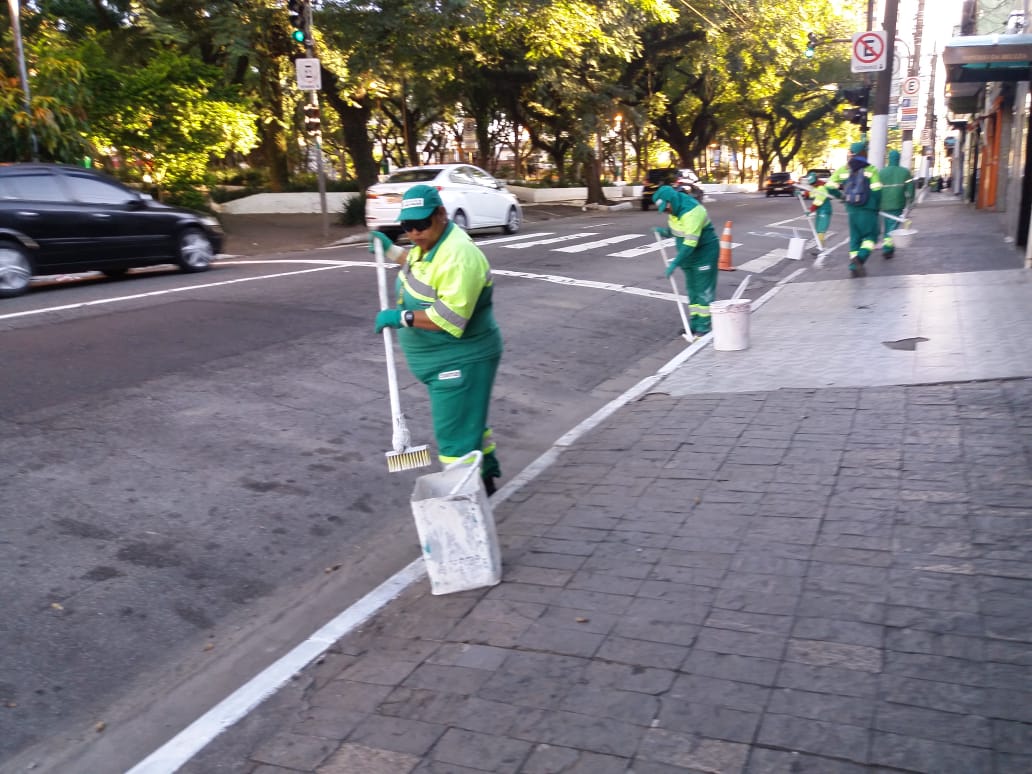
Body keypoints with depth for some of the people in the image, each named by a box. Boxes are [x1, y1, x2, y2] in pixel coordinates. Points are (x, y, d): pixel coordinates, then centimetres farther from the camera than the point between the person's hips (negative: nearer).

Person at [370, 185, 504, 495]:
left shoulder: (458, 256, -28)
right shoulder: (430, 242, 4)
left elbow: (450, 319, -34)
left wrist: (400, 317, -29)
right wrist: (390, 250, 22)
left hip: (461, 359, -11)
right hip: (447, 358, 11)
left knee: (456, 432, -6)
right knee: (468, 419, 23)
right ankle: (484, 477, 39)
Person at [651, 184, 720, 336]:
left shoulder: (692, 212, -29)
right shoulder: (676, 208, 0)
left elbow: (690, 243, -33)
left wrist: (675, 262, -33)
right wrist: (664, 231, -7)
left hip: (705, 252, -10)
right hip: (689, 254, 10)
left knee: (704, 290, -4)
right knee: (692, 289, 14)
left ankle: (703, 327, 0)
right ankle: (695, 324, 23)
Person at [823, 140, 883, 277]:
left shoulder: (843, 170, 5)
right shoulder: (871, 169, -5)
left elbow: (830, 186, 3)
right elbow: (876, 191, -10)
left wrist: (841, 196, 19)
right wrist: (876, 207, 3)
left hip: (852, 209, 3)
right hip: (868, 210, -3)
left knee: (855, 237, 13)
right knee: (870, 235, 7)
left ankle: (854, 266, 7)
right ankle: (860, 257, -19)